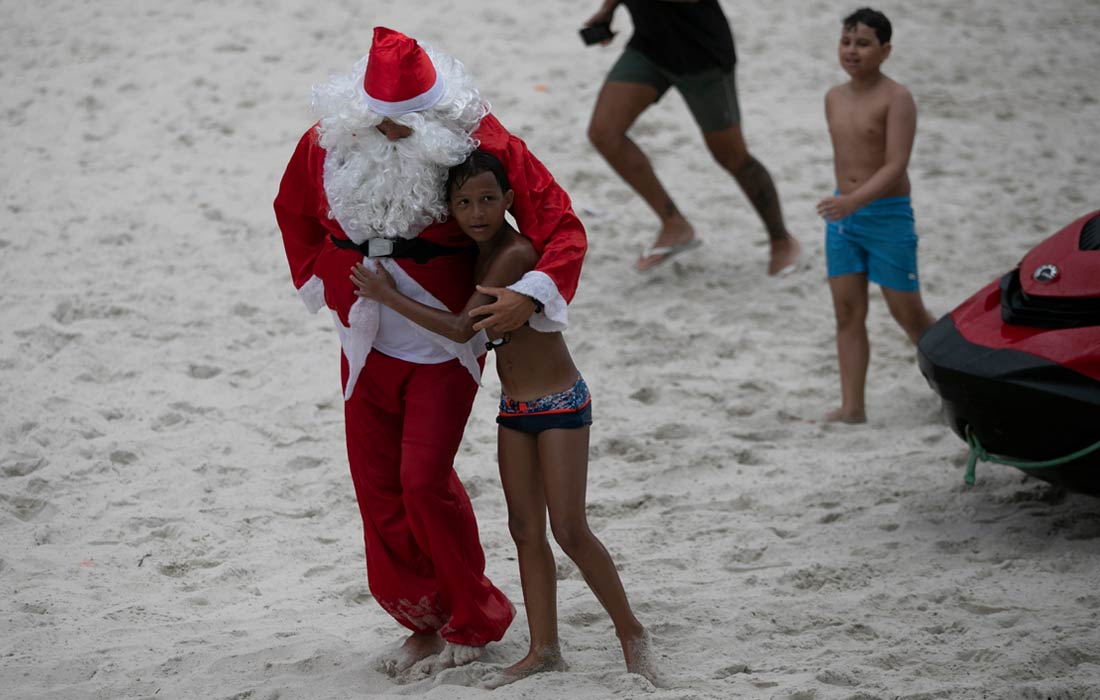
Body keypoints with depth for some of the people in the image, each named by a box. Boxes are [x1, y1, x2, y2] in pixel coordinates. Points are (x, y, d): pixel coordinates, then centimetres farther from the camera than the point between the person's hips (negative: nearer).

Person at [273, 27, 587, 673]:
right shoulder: (327, 143, -8)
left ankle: (473, 620, 8)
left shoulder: (478, 140, -19)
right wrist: (323, 283, 11)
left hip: (446, 347, -4)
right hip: (368, 347, 5)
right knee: (379, 488, 6)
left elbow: (561, 225, -16)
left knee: (425, 480, -12)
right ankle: (427, 621, 22)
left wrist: (531, 293, -32)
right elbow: (295, 214, 16)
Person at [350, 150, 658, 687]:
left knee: (570, 531, -9)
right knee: (526, 531, 7)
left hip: (560, 405, -9)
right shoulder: (480, 255, 5)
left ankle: (631, 633, 5)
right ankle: (544, 650, 11)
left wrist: (389, 297, -13)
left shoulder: (516, 254, -22)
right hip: (514, 407, 9)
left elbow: (462, 328, -22)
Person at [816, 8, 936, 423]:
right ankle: (852, 407, 1)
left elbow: (896, 165, -22)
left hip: (888, 215, -6)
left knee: (909, 315, 3)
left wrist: (854, 201, -35)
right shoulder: (834, 98, 7)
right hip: (843, 217, 6)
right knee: (847, 314, 0)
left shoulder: (896, 99, -14)